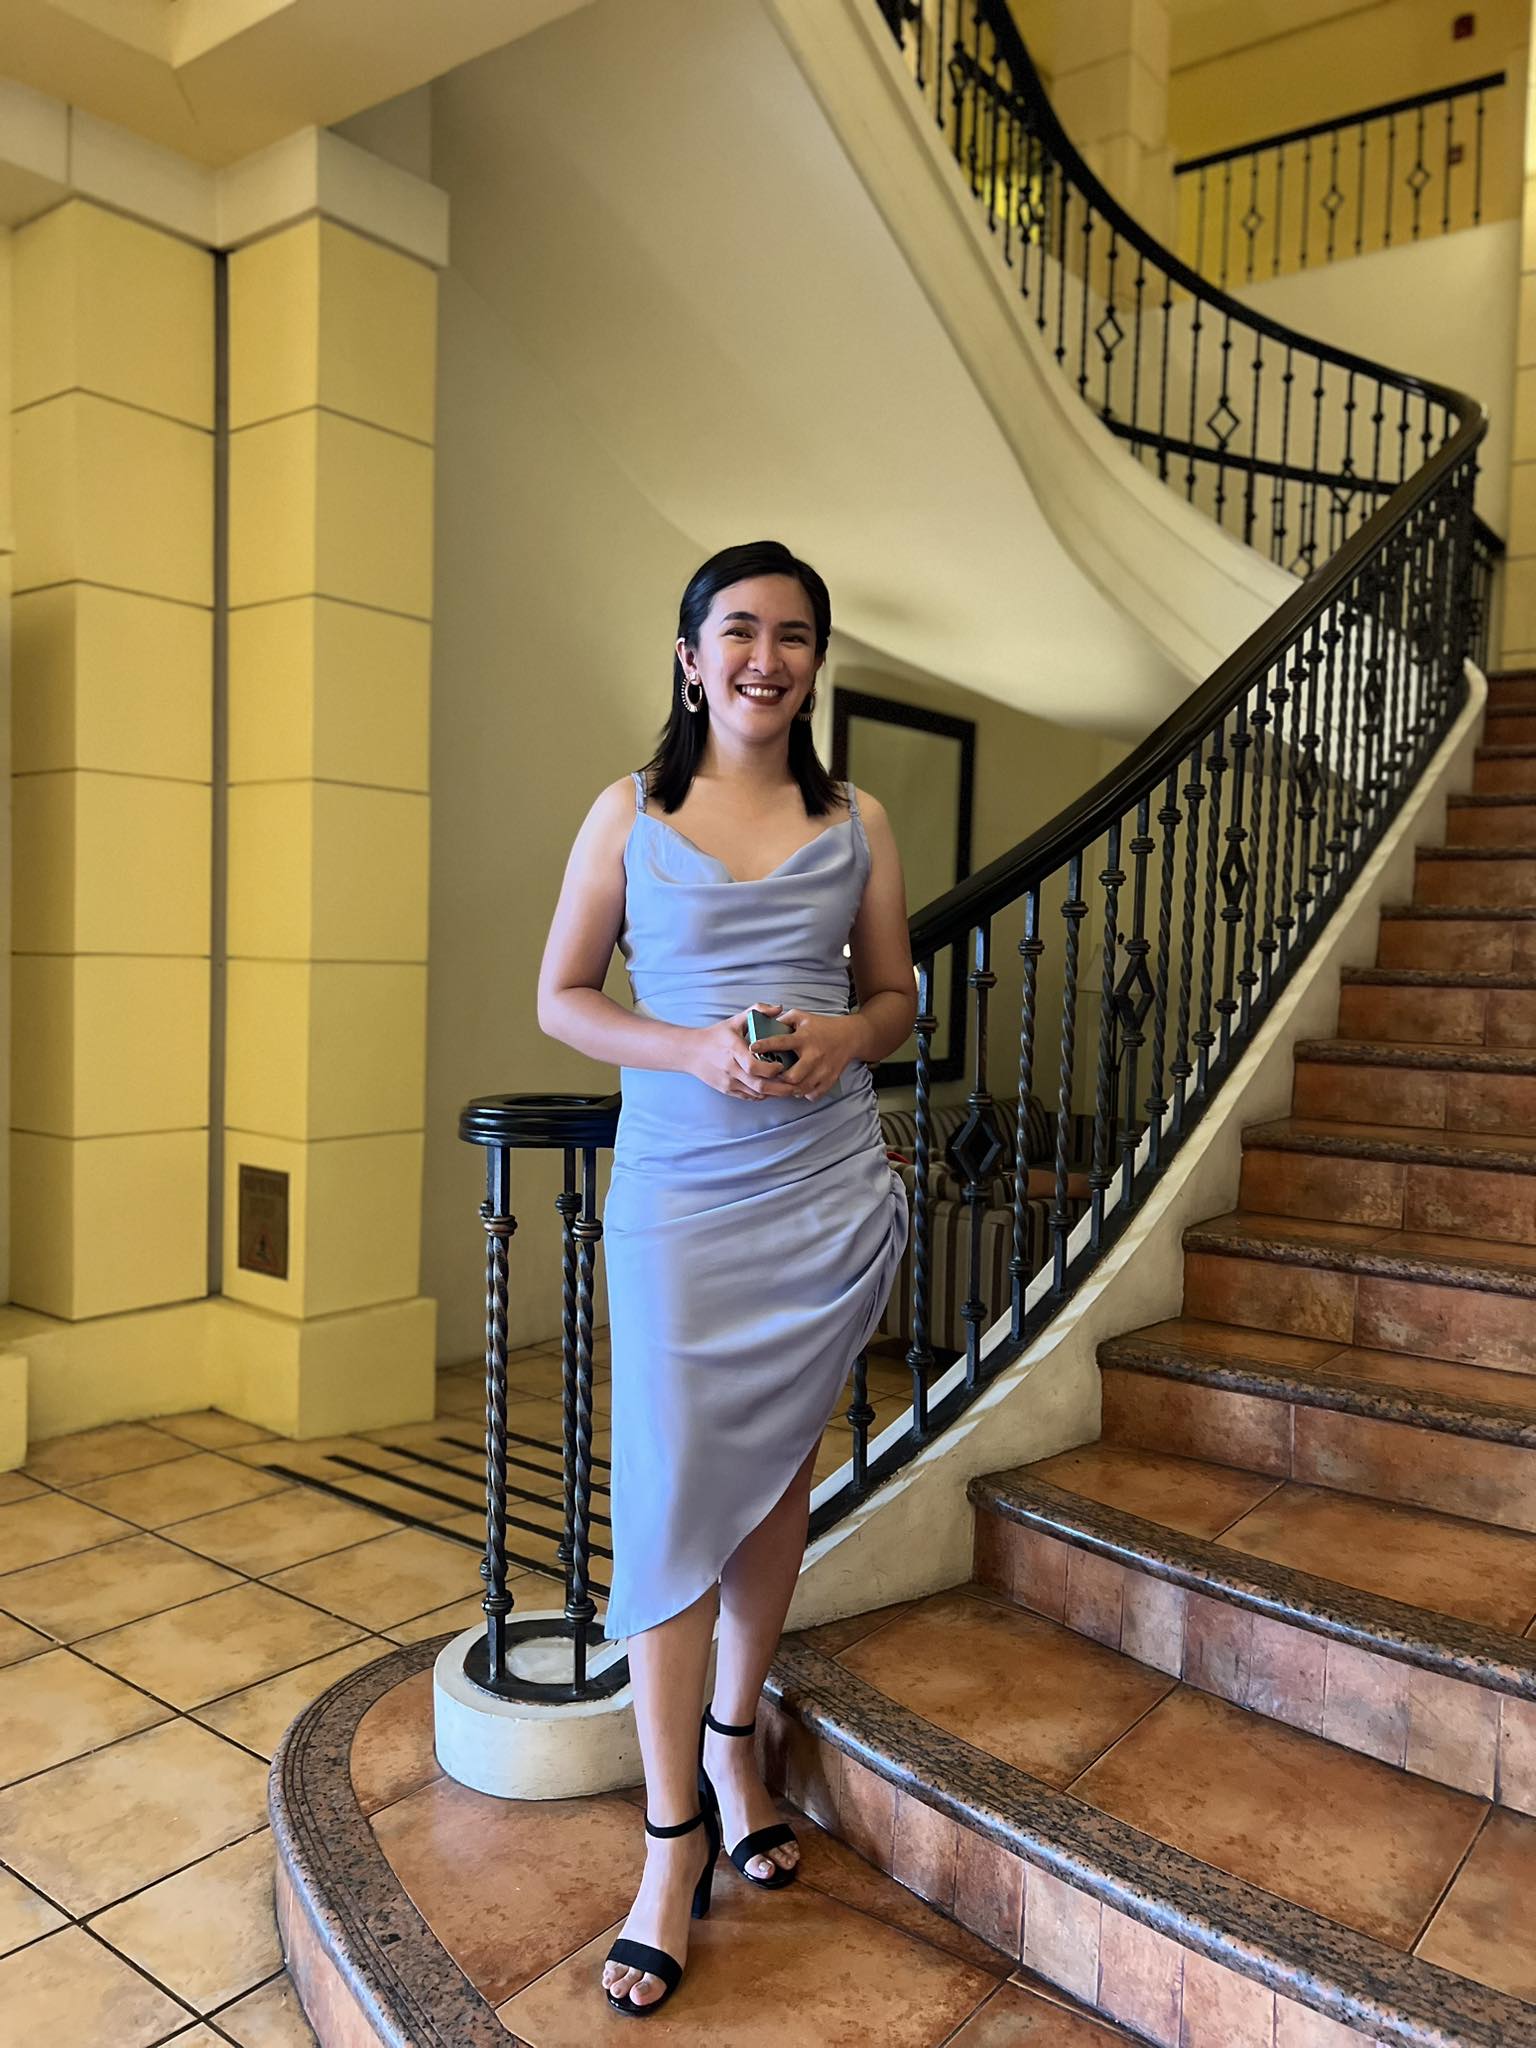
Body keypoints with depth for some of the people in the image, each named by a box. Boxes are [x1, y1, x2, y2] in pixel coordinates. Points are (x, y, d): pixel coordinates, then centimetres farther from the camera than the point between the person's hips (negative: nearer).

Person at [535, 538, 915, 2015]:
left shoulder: (856, 824, 7)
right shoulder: (629, 814, 2)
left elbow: (898, 993, 13)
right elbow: (561, 997, 2)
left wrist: (844, 1036, -10)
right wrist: (692, 1049, -15)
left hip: (829, 1191, 2)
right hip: (677, 1194, -2)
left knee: (776, 1475, 14)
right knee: (673, 1499, -2)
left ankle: (732, 1738, 37)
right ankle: (675, 1844, 13)